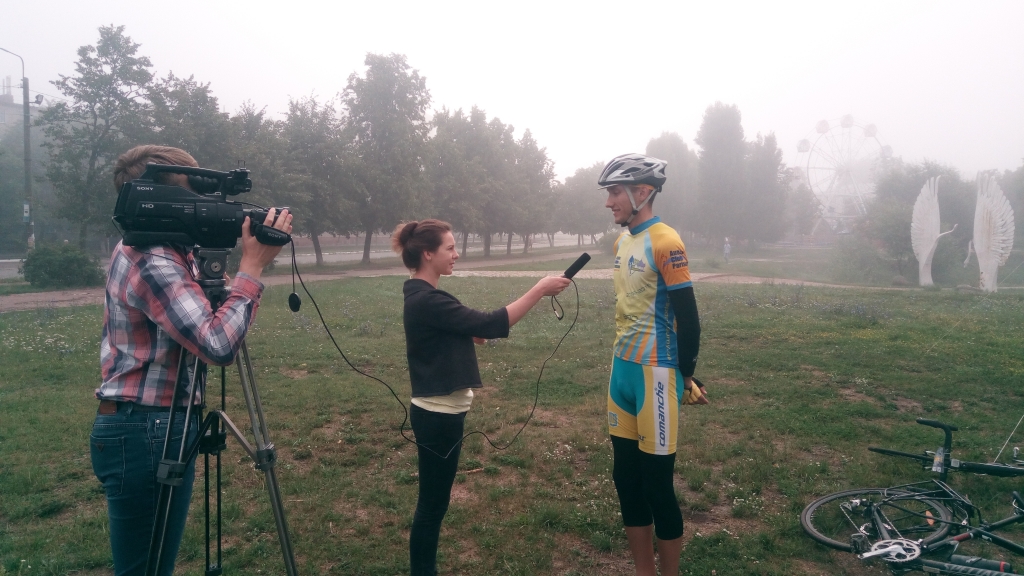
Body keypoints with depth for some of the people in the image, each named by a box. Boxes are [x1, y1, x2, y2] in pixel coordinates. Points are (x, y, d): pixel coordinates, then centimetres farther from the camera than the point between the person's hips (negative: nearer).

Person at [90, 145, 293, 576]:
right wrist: (252, 266, -26)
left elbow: (197, 325, 16)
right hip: (146, 432, -10)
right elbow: (218, 345, -33)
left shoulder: (158, 250, 8)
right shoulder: (151, 262, -23)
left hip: (153, 427, 10)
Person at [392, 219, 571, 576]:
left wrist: (473, 333, 0)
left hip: (438, 411, 10)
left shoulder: (422, 296, 10)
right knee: (433, 500, 3)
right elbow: (489, 324, -27)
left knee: (434, 498, 19)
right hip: (438, 416, -10)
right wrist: (539, 290, -24)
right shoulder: (427, 301, -22)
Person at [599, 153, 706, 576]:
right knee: (626, 478, 14)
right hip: (622, 370, 8)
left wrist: (685, 377, -6)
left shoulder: (665, 242, -15)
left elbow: (688, 318, -13)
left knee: (657, 483, 2)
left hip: (655, 375, -8)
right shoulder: (622, 241, 10)